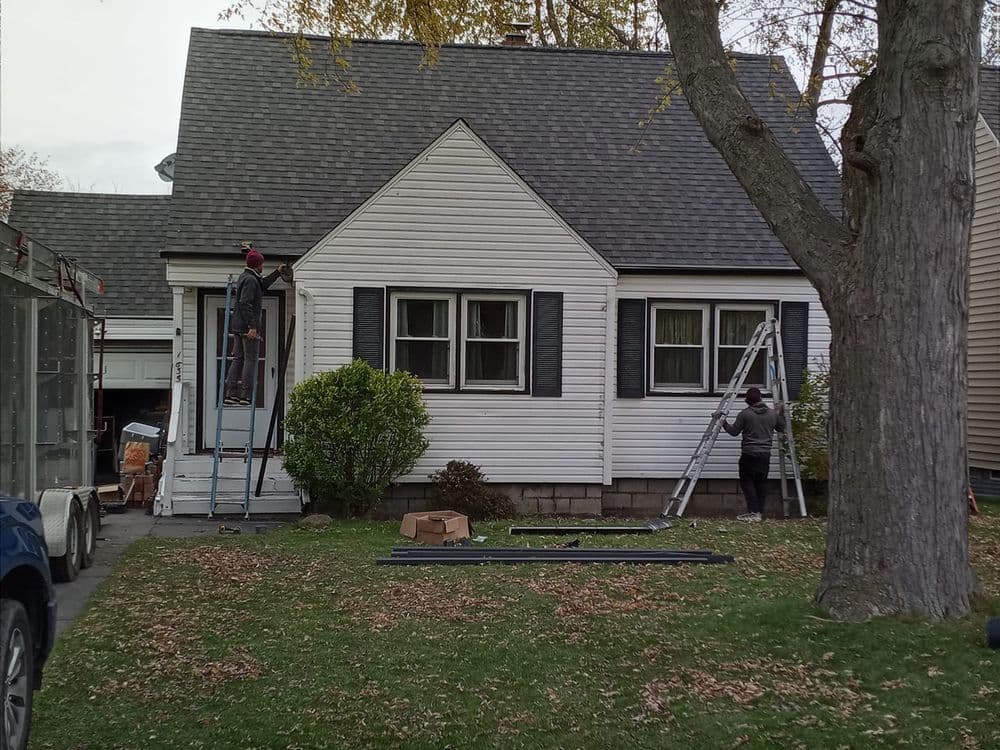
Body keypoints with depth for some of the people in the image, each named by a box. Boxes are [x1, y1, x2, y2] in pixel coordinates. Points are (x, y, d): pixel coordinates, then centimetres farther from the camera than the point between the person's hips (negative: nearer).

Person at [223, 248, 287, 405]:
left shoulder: (244, 277, 16)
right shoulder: (250, 280, -14)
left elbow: (262, 285, 34)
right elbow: (245, 303, -23)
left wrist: (277, 273, 40)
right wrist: (252, 326, -24)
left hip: (237, 326, 9)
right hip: (248, 327, -9)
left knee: (238, 359, 10)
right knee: (250, 360, -4)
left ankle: (231, 394, 8)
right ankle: (244, 395, -6)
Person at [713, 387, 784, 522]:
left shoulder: (744, 414, -7)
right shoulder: (772, 414, 5)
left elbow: (734, 431, -2)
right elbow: (781, 428, 20)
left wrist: (723, 421, 10)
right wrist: (781, 414, 32)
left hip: (749, 454, -4)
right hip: (765, 454, 4)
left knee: (747, 481, 2)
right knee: (761, 482, 10)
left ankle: (753, 512, -5)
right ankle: (760, 512, 12)